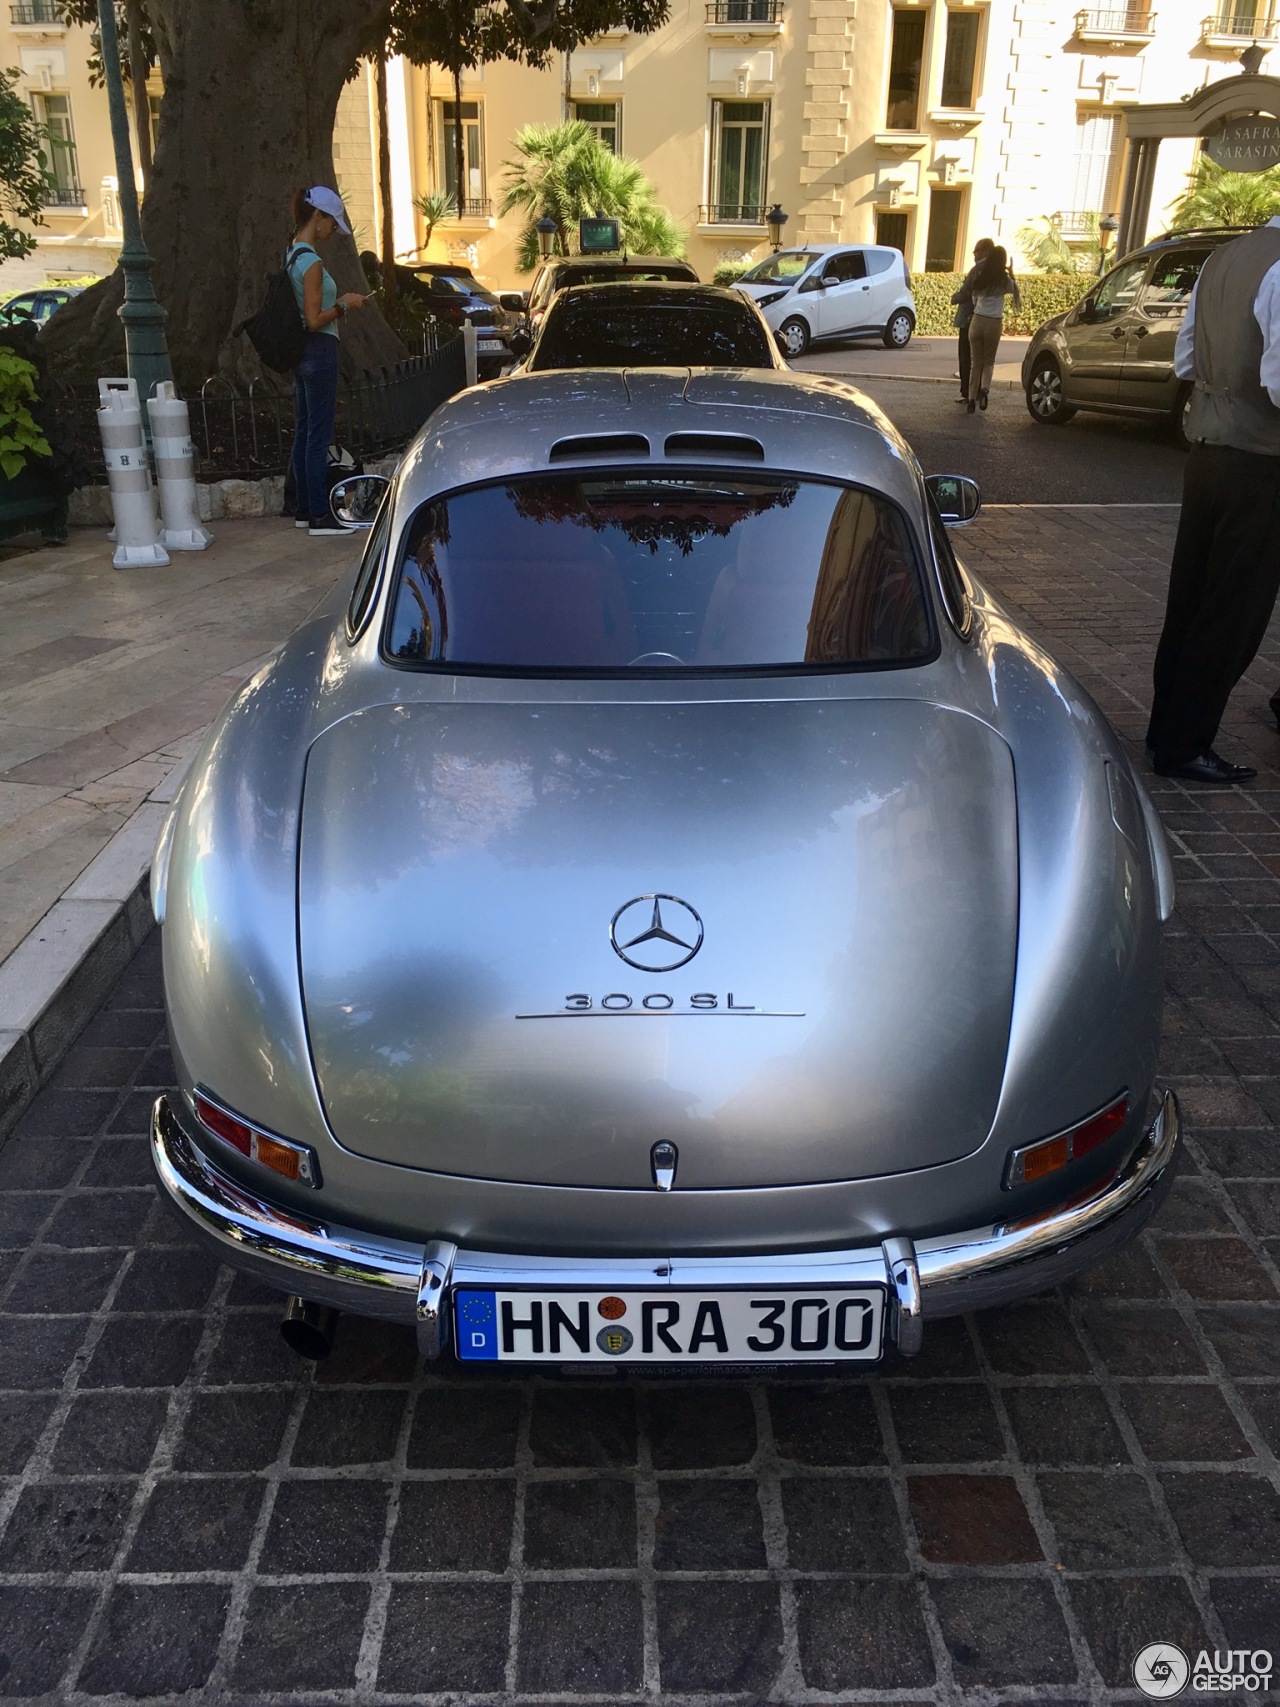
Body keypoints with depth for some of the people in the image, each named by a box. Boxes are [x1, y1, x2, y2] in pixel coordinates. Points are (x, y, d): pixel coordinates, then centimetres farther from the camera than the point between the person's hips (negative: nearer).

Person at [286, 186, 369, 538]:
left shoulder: (291, 256, 12)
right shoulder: (312, 262, -17)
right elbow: (315, 321, -20)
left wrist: (338, 301, 15)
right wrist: (344, 304, -8)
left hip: (301, 352, 10)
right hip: (319, 351, -10)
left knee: (304, 431, 13)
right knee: (319, 435, -6)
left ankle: (304, 510, 19)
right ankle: (320, 517, -3)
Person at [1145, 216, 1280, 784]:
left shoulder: (1225, 256, 8)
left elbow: (1184, 359, 15)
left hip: (1206, 452, 8)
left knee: (1190, 600, 15)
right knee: (1233, 613, 2)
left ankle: (1168, 726, 27)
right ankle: (1184, 745, 9)